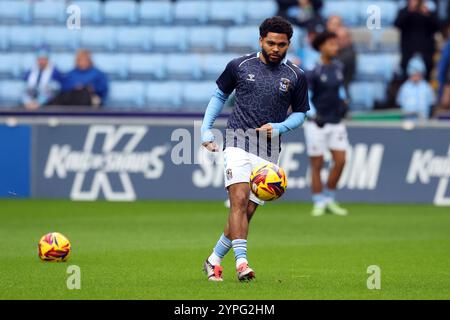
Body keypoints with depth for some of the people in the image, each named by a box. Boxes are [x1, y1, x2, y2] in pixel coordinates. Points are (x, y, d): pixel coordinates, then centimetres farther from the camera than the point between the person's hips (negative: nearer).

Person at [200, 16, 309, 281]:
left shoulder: (296, 77, 6)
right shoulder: (239, 66, 4)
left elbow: (300, 113, 15)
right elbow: (220, 95, 17)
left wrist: (279, 127, -4)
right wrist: (206, 130, 9)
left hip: (268, 151, 2)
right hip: (238, 142, -2)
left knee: (247, 211, 1)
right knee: (239, 200, -20)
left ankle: (215, 260, 16)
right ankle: (241, 262, -27)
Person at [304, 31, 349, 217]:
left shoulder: (338, 66, 8)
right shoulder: (313, 70, -12)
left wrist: (343, 102, 6)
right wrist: (314, 116, -21)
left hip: (336, 122, 6)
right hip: (317, 124, -6)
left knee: (340, 160, 0)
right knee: (317, 164, 0)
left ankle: (329, 199, 15)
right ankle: (319, 203, 9)